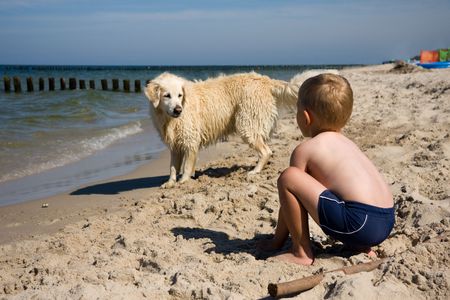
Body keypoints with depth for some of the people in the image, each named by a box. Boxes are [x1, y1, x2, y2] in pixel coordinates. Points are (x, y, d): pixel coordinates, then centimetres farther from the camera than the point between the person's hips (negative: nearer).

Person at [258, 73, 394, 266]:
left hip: (357, 223, -9)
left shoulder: (305, 149, 0)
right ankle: (362, 247, 21)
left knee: (287, 177, -8)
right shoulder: (346, 142, 23)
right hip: (386, 222, 9)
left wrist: (278, 240, 17)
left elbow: (290, 192, 6)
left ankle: (301, 253, 1)